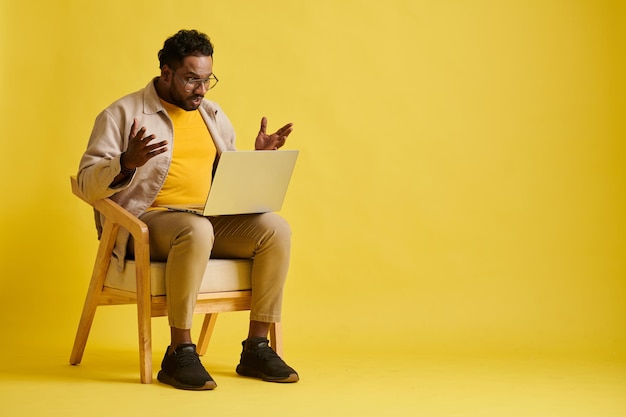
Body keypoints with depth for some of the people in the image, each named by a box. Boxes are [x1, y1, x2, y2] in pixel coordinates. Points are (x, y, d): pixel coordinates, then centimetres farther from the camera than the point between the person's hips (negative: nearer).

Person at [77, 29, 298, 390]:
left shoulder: (213, 114, 18)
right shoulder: (122, 114, 0)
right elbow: (88, 184, -6)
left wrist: (258, 157, 5)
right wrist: (127, 163, -25)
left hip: (211, 220, 6)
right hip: (145, 223, -6)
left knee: (275, 228, -20)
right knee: (195, 229, -39)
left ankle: (257, 347, -16)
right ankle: (179, 354, -30)